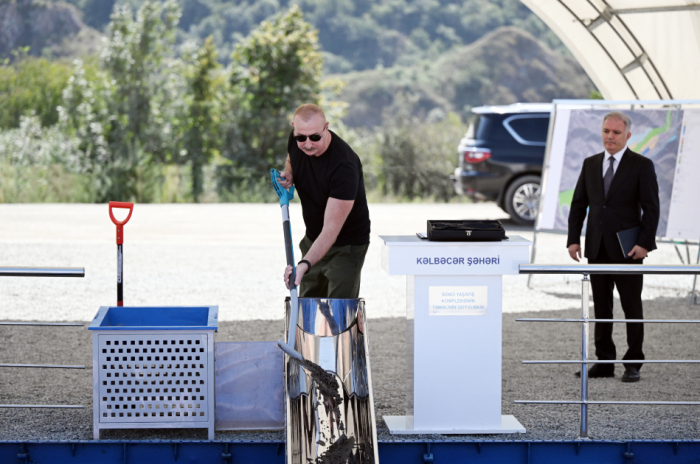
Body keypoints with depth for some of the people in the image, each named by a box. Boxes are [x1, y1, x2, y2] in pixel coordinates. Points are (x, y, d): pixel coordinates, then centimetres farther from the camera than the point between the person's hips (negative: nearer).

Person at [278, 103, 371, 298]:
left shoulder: (344, 166, -32)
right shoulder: (296, 142, -11)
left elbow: (331, 230, -36)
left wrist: (305, 264, -48)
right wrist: (288, 174, -6)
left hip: (346, 246, -7)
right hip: (313, 240, 7)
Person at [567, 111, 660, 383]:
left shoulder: (642, 166, -3)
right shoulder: (590, 164, 10)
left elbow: (651, 208, -6)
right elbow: (578, 204, 12)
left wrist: (645, 243, -15)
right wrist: (573, 239, 2)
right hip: (597, 248, 4)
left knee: (632, 307, 1)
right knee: (601, 307, 7)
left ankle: (633, 363, 7)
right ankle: (604, 362, 13)